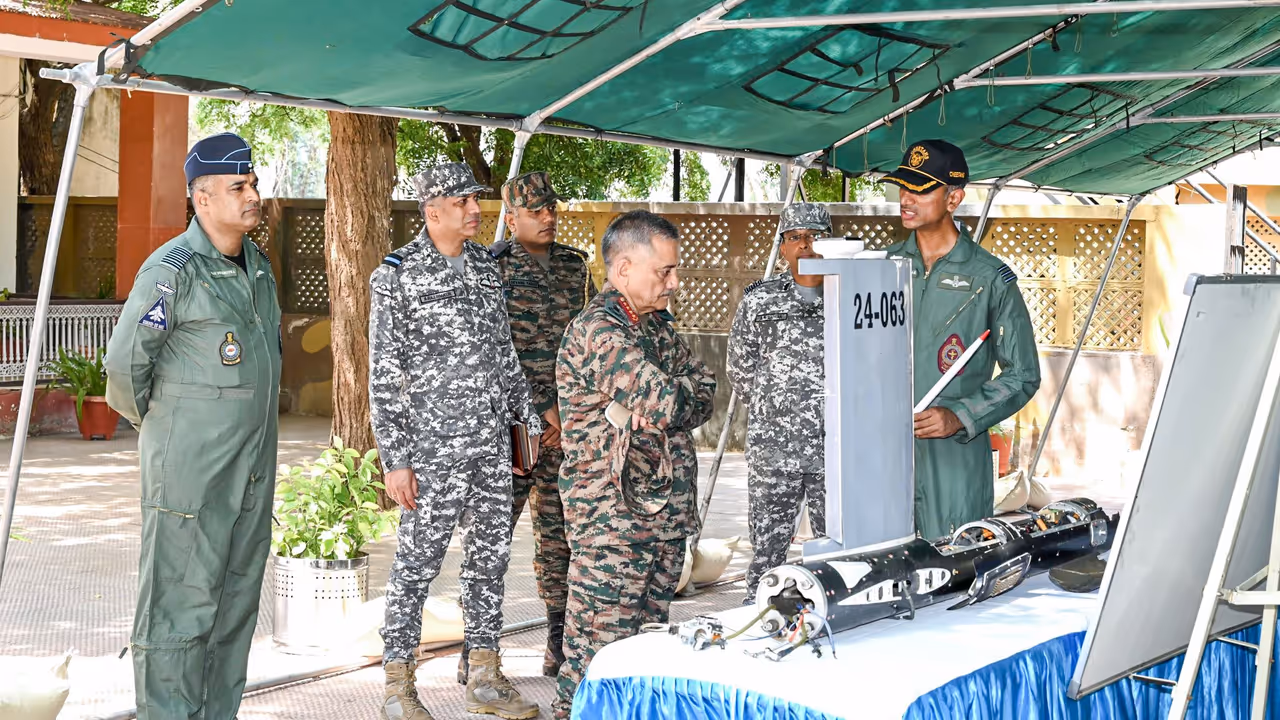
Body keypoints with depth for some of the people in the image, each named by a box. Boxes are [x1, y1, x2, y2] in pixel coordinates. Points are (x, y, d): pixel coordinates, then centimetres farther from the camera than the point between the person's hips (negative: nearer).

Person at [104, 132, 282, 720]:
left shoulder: (258, 264, 12)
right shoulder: (172, 268, -13)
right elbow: (125, 363, -9)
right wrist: (159, 426, 5)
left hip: (254, 468, 8)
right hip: (191, 470, -8)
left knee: (237, 602, 12)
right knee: (181, 604, -4)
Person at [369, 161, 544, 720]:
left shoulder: (485, 266, 10)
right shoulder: (398, 275, -9)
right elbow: (384, 375, -10)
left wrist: (528, 417, 15)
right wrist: (395, 459, -14)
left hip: (492, 442, 6)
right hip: (433, 443, -6)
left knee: (490, 555, 10)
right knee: (418, 562, 0)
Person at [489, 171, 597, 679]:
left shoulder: (575, 267, 12)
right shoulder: (491, 269, -4)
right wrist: (541, 410, -13)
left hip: (569, 424, 5)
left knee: (560, 532, 10)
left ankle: (561, 646, 19)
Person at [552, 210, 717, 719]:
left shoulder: (656, 324, 15)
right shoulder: (598, 331, -16)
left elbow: (704, 389, 9)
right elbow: (666, 404, -25)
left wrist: (659, 401, -10)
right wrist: (674, 396, -1)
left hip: (666, 513, 9)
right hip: (613, 519, -9)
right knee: (599, 650, -5)